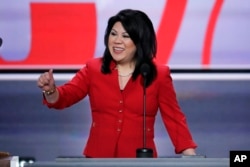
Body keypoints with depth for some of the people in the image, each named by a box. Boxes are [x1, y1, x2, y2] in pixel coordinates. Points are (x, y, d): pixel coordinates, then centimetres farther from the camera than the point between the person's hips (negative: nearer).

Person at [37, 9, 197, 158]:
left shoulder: (159, 74, 1)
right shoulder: (93, 68, 4)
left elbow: (174, 118, 1)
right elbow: (65, 96, -4)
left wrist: (190, 156, -7)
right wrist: (50, 90, -27)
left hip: (140, 162, -1)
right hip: (97, 158, 1)